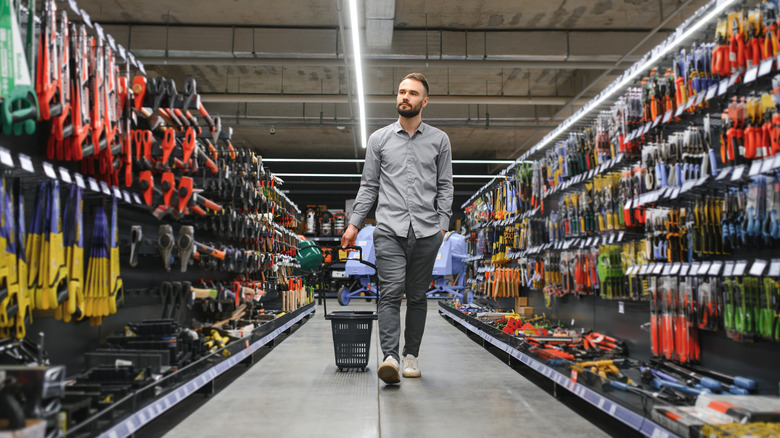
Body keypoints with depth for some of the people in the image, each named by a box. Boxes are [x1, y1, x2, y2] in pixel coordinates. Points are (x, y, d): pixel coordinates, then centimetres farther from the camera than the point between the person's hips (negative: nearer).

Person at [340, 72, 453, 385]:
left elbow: (445, 187, 9)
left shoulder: (439, 140, 10)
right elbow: (368, 185, 10)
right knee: (391, 293, -14)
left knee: (417, 297, 7)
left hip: (426, 232, 1)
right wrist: (354, 223, 3)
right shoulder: (379, 139, 10)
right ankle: (390, 357, -20)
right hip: (389, 229, -1)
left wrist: (442, 224, -1)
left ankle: (411, 355, 19)